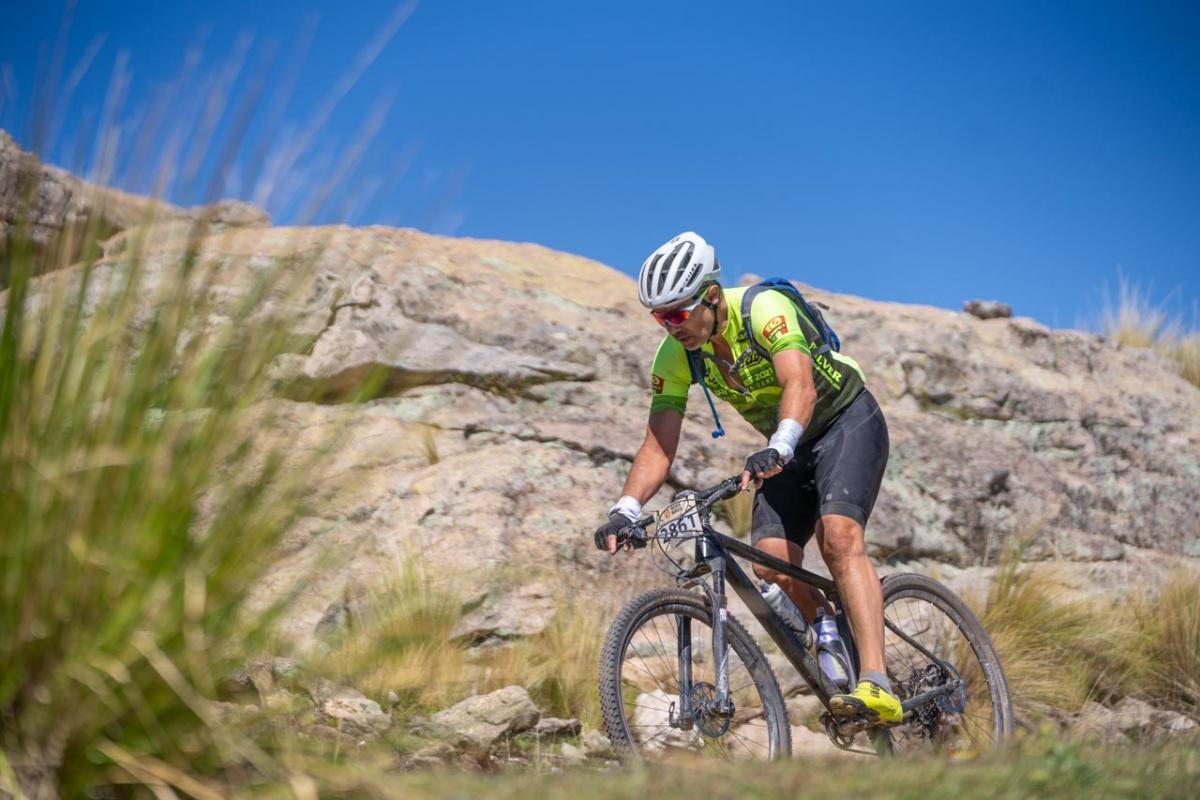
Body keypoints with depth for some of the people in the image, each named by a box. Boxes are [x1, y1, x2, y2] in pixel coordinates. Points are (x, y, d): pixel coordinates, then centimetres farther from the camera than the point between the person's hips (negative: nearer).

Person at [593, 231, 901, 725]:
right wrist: (625, 510, -29)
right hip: (787, 449, 6)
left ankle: (877, 687, -35)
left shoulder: (764, 310, -29)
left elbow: (801, 386, -44)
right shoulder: (674, 356, -12)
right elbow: (659, 445, -13)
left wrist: (778, 450, -62)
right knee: (771, 563, -15)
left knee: (838, 535, -29)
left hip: (847, 421, -6)